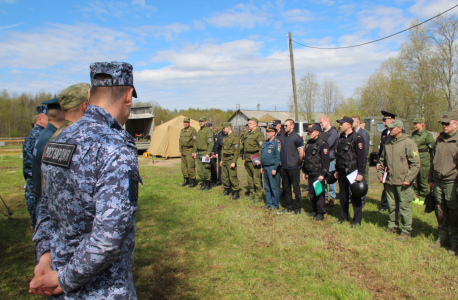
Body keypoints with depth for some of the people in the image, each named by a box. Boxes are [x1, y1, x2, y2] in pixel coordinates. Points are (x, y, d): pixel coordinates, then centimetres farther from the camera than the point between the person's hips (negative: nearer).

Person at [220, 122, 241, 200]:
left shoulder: (235, 137, -11)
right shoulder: (225, 138, 16)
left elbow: (237, 150, -15)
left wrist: (234, 162, -19)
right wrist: (222, 160, 18)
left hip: (231, 159, -8)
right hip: (224, 159, 8)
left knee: (232, 177, -7)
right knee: (224, 176, 12)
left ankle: (236, 193, -1)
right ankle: (226, 190, 24)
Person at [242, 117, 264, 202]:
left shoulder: (259, 134, -9)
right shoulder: (246, 134, 16)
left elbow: (261, 147, -15)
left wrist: (259, 159, -20)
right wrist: (244, 158, 20)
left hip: (255, 159, -8)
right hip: (247, 159, 8)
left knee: (257, 179, -5)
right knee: (249, 178, 14)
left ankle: (258, 196, 4)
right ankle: (252, 194, 25)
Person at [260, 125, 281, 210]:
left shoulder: (277, 143, -12)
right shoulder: (265, 143, 14)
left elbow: (278, 157, -16)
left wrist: (275, 169, -19)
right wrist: (262, 167, 16)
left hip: (272, 168, -9)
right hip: (265, 168, 9)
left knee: (274, 187, -1)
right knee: (267, 187, 14)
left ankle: (275, 205, 8)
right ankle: (268, 203, 25)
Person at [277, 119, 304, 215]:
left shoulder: (296, 138, -11)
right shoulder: (284, 137, 11)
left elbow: (301, 154, -10)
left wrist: (299, 164, -4)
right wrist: (282, 162, 13)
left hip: (293, 168, -7)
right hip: (284, 167, 7)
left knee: (296, 189, 3)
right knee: (286, 188, 13)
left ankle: (298, 208, 15)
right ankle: (288, 207, 25)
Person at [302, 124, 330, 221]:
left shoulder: (322, 144, -12)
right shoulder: (308, 143, 13)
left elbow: (326, 161, -15)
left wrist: (323, 174, -19)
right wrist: (304, 171, 18)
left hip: (318, 174, -8)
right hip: (310, 173, 8)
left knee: (319, 193, -2)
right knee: (311, 193, 13)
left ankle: (320, 213, 7)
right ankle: (314, 210, 27)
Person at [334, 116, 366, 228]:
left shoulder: (357, 138, -11)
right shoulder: (341, 138, 11)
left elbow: (362, 157, -13)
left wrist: (360, 173, -17)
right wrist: (337, 170, 17)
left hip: (353, 172, -7)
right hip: (342, 172, 7)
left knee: (355, 196, 1)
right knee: (343, 195, 14)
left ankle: (357, 221, 11)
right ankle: (343, 217, 27)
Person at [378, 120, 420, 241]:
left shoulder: (408, 143, -10)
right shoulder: (388, 142, 10)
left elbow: (415, 164, -10)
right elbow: (382, 160, 20)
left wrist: (408, 179, -14)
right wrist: (380, 174, 12)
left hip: (402, 182, -6)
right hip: (389, 181, 6)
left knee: (404, 207, 2)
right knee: (391, 206, 14)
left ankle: (406, 231, 15)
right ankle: (392, 227, 29)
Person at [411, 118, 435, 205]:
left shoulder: (427, 135, -5)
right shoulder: (413, 134, 12)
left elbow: (433, 147, -1)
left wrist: (431, 160, -1)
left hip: (423, 160, -5)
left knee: (423, 180, 2)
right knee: (414, 179, 8)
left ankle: (422, 198, 14)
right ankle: (416, 196, 21)